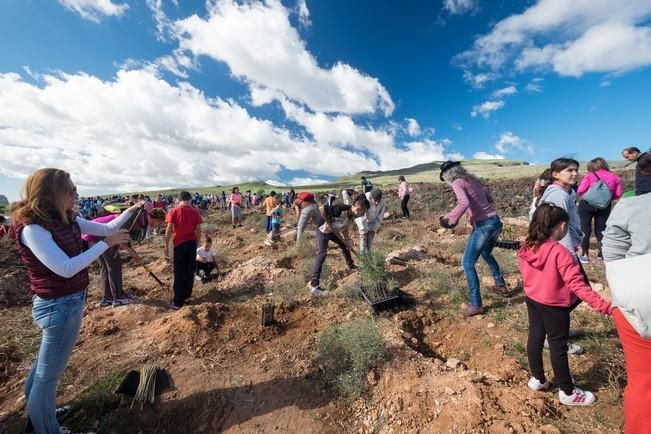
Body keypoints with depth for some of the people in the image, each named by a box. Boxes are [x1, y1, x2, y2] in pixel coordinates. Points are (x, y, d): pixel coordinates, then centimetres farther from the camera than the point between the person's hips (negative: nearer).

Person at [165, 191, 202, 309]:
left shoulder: (173, 211, -4)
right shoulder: (195, 212, 1)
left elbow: (169, 230, -9)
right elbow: (198, 231, 1)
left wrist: (166, 246, -1)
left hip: (180, 243, -2)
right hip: (191, 243, 2)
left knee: (179, 273, 3)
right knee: (190, 271, 13)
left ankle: (178, 301, 8)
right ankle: (187, 295, 25)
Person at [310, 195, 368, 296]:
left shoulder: (352, 215, -9)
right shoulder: (341, 209, -35)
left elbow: (345, 228, 1)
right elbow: (322, 209, -36)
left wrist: (348, 240, -11)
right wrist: (329, 223, -28)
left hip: (333, 231, 9)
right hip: (323, 231, -8)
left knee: (346, 246, 19)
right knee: (322, 254, -18)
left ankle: (351, 266, 46)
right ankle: (313, 285, -17)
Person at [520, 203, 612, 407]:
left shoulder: (527, 249, -5)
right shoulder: (560, 252, -24)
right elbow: (576, 284, -27)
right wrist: (603, 305, -25)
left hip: (532, 301, 6)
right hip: (554, 306, -6)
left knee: (535, 338, 19)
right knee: (558, 346, 9)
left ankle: (537, 379, 36)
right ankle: (567, 392, 29)